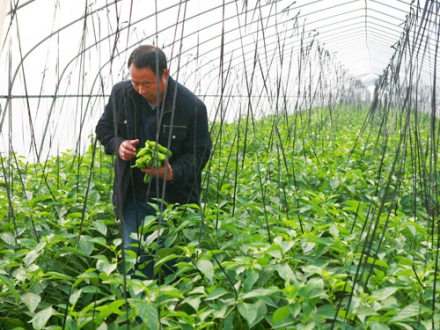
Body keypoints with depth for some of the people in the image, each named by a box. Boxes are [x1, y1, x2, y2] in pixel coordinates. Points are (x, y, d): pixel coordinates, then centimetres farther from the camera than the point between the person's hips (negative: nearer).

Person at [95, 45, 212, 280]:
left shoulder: (192, 106, -15)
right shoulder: (121, 94, -4)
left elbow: (199, 153, -7)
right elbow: (103, 129, 12)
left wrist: (173, 172, -27)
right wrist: (118, 144, -12)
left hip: (175, 198, -2)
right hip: (133, 194, 3)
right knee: (135, 257, 3)